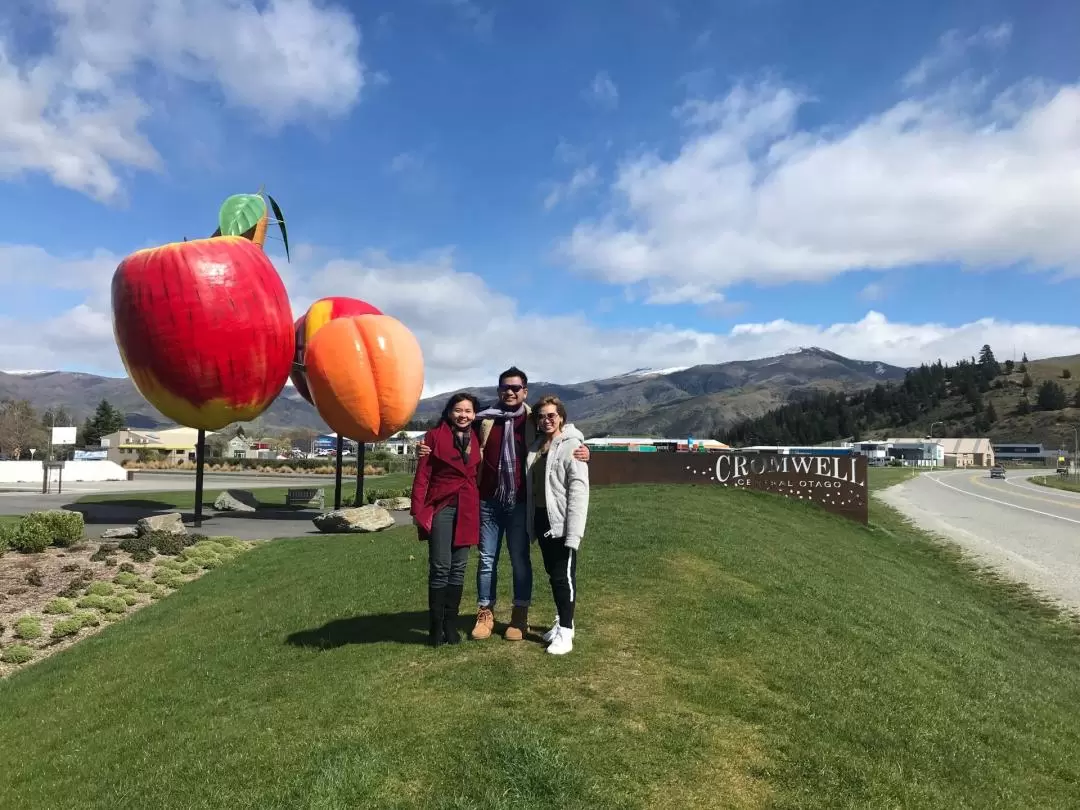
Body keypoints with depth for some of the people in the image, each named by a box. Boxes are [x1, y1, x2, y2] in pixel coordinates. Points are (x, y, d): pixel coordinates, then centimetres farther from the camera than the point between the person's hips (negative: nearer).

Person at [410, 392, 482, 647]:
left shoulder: (475, 440, 11)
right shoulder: (434, 436, -2)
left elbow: (477, 474, 14)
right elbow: (422, 475, -5)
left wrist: (479, 507, 7)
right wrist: (418, 510, -11)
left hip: (467, 509, 4)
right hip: (441, 508, -4)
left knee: (458, 568, 8)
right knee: (440, 567, -5)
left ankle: (451, 624, 17)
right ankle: (435, 626, 7)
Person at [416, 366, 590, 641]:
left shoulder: (535, 422, 1)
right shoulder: (484, 420, 4)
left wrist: (580, 452, -16)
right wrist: (428, 449, -6)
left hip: (520, 502, -1)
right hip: (488, 501, 1)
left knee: (520, 559, 9)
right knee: (487, 559, 9)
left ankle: (520, 616, 21)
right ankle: (485, 613, 22)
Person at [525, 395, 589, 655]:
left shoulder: (572, 445, -11)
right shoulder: (537, 445, 12)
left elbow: (579, 490, -17)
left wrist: (573, 532, -22)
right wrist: (531, 521, 11)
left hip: (562, 521, -7)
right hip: (541, 519, 7)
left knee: (564, 575, -2)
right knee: (552, 574, 15)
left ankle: (565, 632, 6)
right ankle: (562, 622, 28)